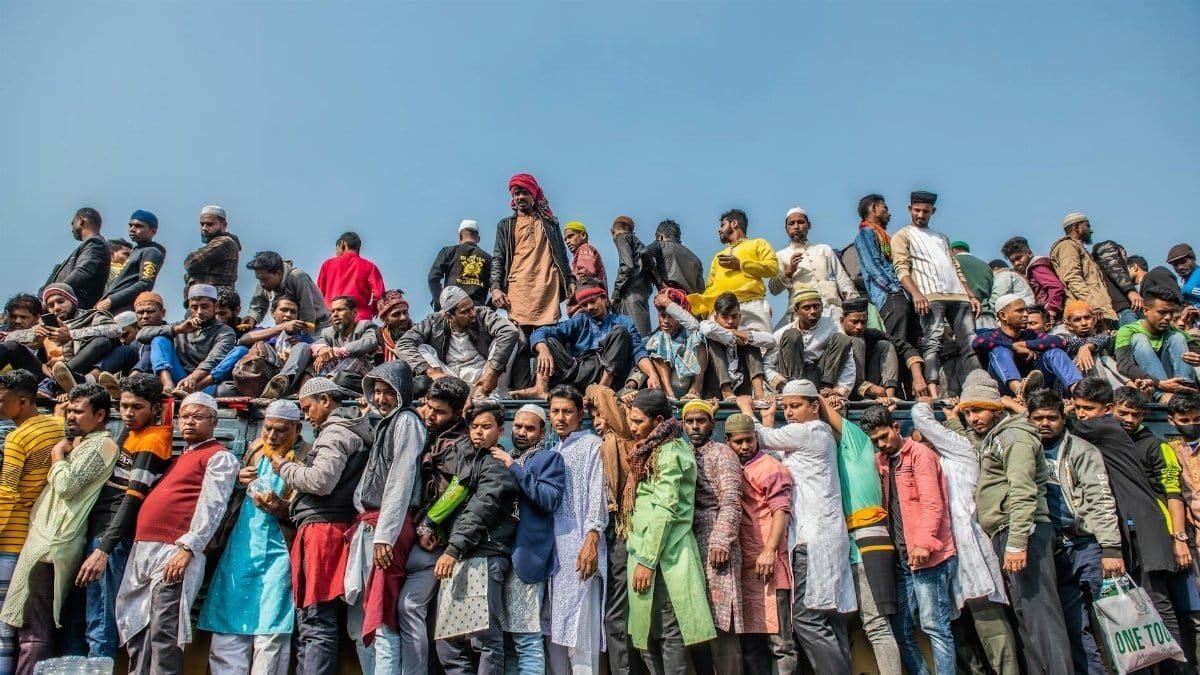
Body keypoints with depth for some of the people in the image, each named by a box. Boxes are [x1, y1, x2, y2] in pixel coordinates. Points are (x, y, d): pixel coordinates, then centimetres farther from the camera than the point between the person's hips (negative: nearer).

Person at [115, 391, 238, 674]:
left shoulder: (219, 457, -2)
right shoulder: (180, 458, 26)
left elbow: (211, 507, -13)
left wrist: (187, 549, -22)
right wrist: (141, 548, 19)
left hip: (175, 552, -9)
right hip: (144, 550, 9)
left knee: (163, 633, -10)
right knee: (137, 629, 11)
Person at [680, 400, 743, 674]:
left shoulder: (721, 452, 1)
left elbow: (731, 501, -10)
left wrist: (721, 542, -20)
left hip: (715, 547, -7)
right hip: (690, 548, 7)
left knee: (720, 624, -9)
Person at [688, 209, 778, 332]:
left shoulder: (758, 243, 23)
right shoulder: (719, 256, 37)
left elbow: (773, 267, 4)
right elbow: (710, 286, 24)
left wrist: (740, 264, 1)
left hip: (751, 304, -4)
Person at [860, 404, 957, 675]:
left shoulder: (919, 453, -4)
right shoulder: (882, 461, 17)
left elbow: (932, 503, -12)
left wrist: (923, 543, -24)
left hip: (927, 556, -7)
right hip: (901, 558, 8)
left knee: (934, 627, -5)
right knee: (902, 630, 8)